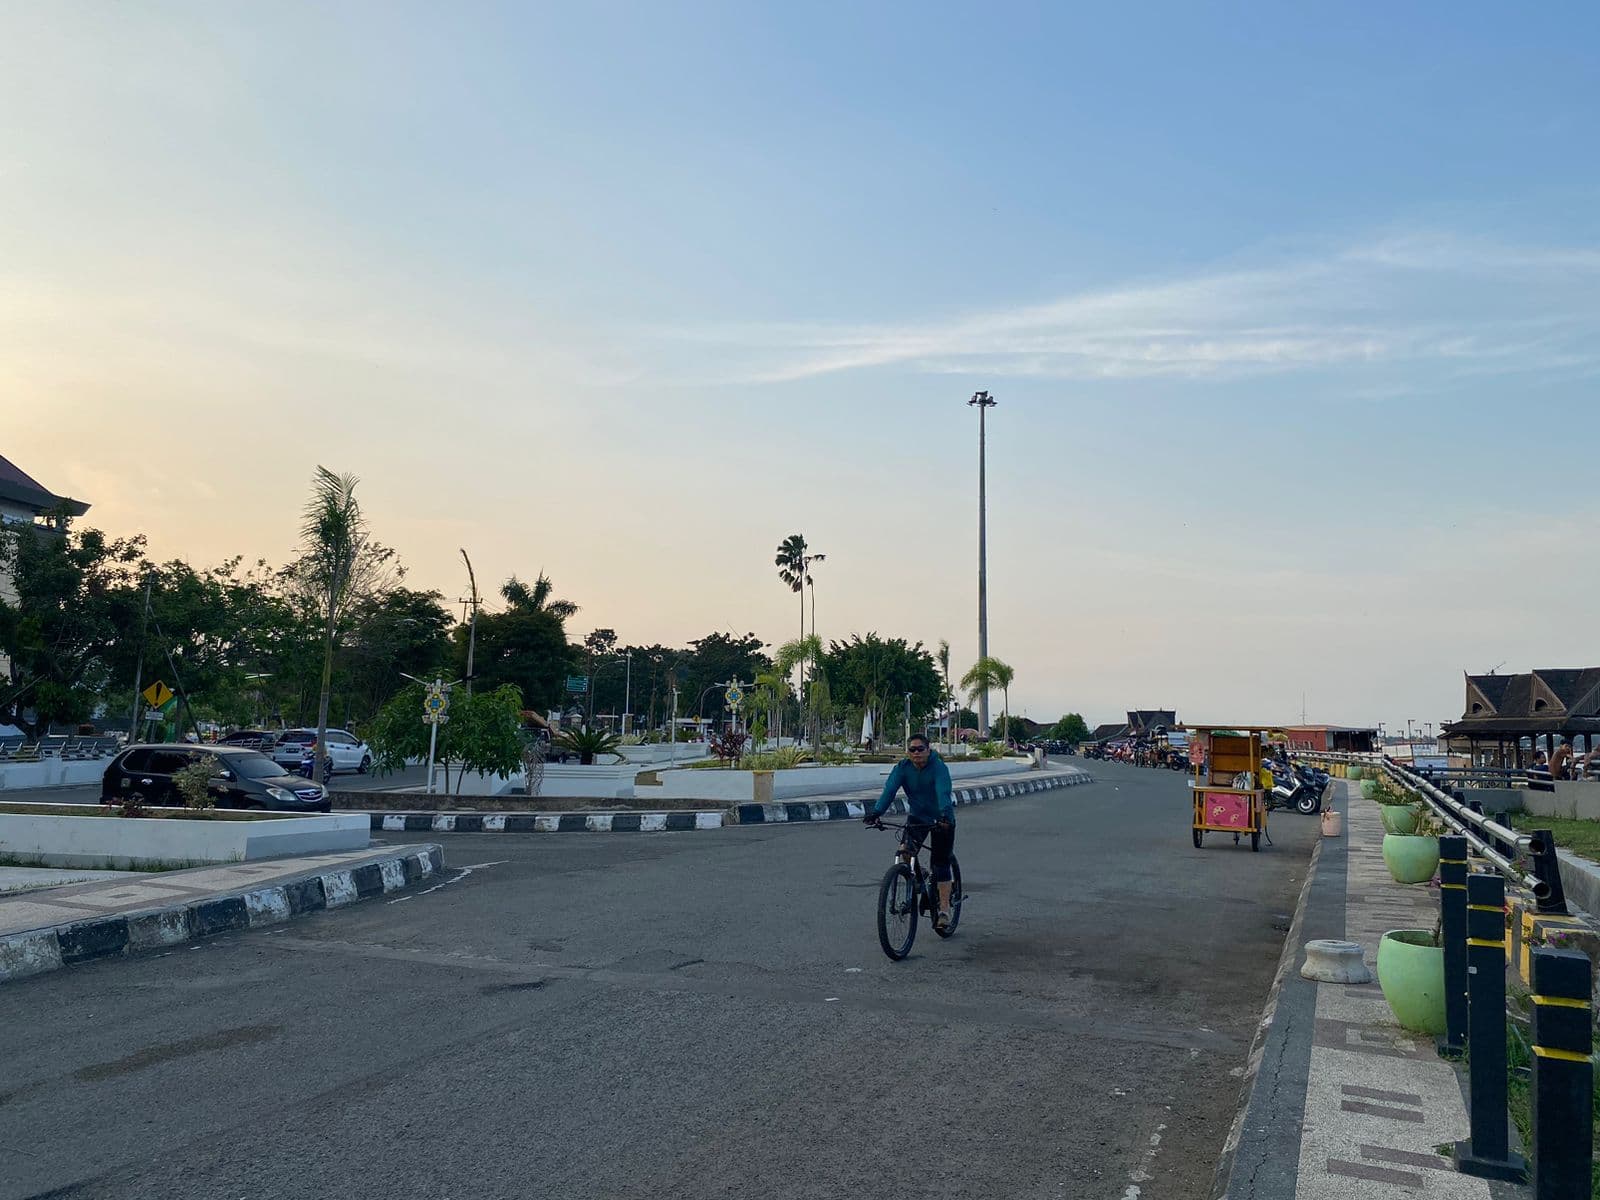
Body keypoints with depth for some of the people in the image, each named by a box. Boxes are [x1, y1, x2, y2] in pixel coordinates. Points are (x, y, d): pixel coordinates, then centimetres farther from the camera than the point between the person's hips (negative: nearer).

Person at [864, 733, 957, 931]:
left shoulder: (939, 767, -23)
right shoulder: (902, 767, -13)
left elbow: (943, 792, -38)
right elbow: (890, 790, -26)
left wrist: (944, 815, -55)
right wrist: (876, 812, -41)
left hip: (941, 819, -3)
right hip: (917, 816, 4)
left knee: (941, 863, -7)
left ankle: (944, 909, -1)